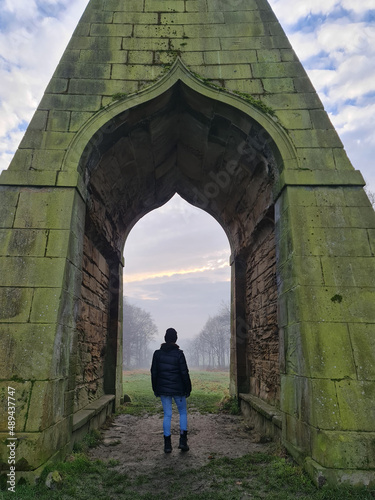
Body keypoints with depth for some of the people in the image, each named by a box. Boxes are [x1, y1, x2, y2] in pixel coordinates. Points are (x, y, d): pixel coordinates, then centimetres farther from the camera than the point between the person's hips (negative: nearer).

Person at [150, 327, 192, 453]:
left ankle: (167, 444, 10)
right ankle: (183, 440, 9)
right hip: (178, 389, -2)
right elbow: (184, 373, -10)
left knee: (167, 415, 10)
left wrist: (155, 389, 13)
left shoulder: (157, 353, -1)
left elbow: (154, 372, 4)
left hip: (163, 390, 3)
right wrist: (188, 389, 0)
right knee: (183, 412, 15)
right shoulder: (179, 354, -11)